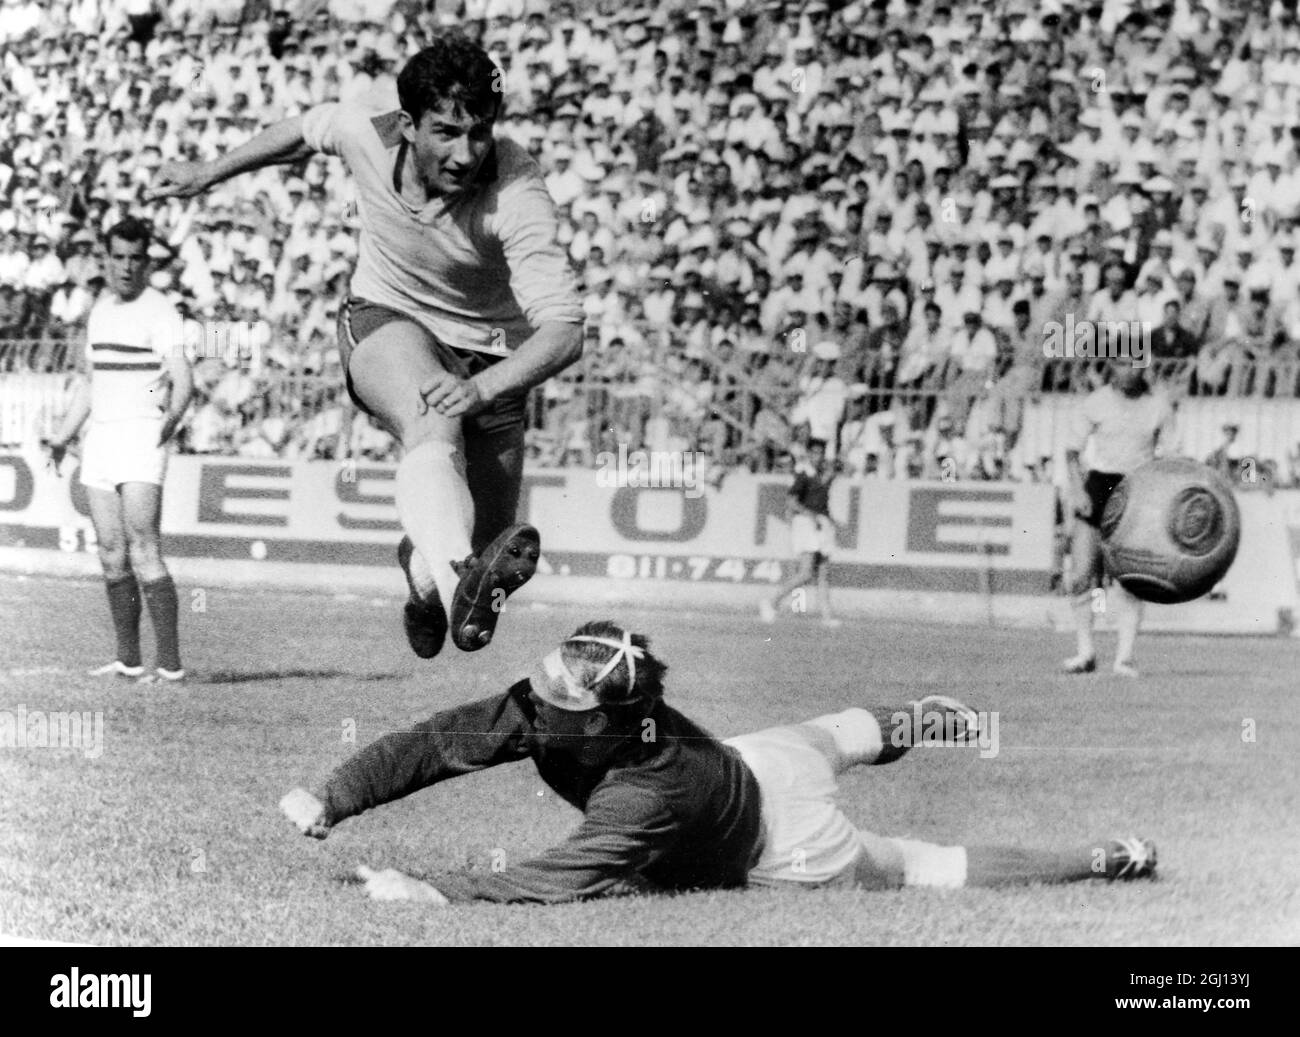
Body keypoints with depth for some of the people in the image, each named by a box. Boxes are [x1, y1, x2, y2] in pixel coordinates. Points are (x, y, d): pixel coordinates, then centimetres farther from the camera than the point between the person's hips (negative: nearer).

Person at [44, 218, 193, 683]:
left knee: (143, 551, -15)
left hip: (142, 434, -7)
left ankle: (170, 663, -16)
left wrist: (173, 414, -40)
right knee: (112, 554, 7)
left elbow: (183, 379, -20)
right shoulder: (99, 310, 15)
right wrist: (61, 438, 28)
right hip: (100, 436, 8)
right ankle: (128, 660, 13)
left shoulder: (159, 310, -9)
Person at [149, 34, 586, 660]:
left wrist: (484, 387, -55)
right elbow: (307, 129, 6)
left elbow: (564, 331, -38)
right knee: (434, 424, -37)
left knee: (480, 544, 0)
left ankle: (421, 565, 41)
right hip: (386, 323, 0)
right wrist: (207, 175, 18)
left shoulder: (516, 194, -32)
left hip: (488, 355, 1)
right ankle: (459, 582, -67)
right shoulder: (365, 135, -20)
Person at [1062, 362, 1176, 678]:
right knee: (1081, 576, -4)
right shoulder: (1096, 402, 2)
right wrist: (1077, 489, -9)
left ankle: (1124, 655, -7)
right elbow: (1073, 450, 5)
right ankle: (1085, 652, 8)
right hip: (1099, 487, 0)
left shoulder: (1159, 406, 4)